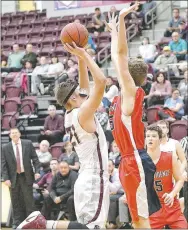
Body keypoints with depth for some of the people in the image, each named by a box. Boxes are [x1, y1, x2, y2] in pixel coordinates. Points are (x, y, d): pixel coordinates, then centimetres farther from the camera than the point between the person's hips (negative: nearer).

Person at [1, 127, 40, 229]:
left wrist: (37, 171, -8)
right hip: (13, 178, 0)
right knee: (16, 201, 3)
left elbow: (35, 158, 3)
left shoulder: (28, 144, 3)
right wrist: (6, 178, -9)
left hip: (26, 176, 0)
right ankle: (17, 222, 10)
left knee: (28, 200, 1)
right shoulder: (5, 148, 2)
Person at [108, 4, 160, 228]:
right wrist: (114, 31, 30)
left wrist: (121, 18, -18)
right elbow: (117, 58, 24)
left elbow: (121, 54, -16)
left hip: (136, 163, -9)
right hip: (129, 163, 9)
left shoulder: (132, 92, -8)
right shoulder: (125, 95, 13)